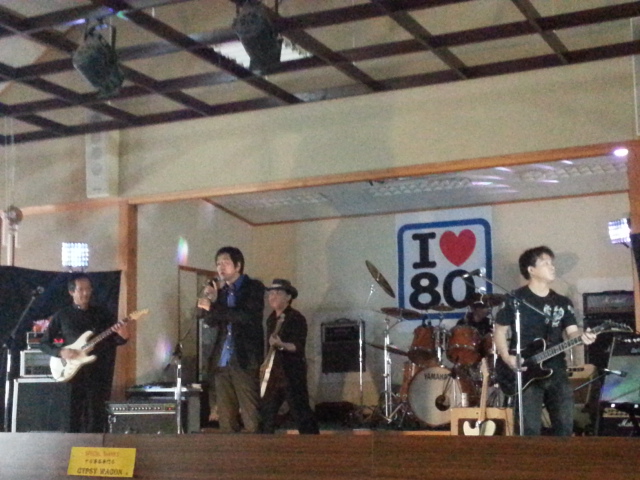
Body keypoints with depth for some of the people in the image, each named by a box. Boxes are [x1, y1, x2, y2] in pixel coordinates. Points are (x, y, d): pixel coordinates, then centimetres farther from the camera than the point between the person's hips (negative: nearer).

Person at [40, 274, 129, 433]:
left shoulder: (103, 314, 8)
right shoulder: (62, 315, 5)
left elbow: (114, 341, 5)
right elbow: (44, 343, 8)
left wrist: (123, 336, -18)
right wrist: (60, 352, -11)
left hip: (97, 374, 1)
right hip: (71, 373, 0)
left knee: (95, 419, 0)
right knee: (72, 417, 2)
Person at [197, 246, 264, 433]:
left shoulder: (254, 287, 0)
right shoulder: (221, 290, 16)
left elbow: (247, 316, -14)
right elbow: (211, 321, 11)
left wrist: (213, 307, -15)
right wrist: (210, 300, -7)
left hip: (244, 360, -6)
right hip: (222, 360, 6)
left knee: (251, 416, -7)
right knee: (225, 416, 6)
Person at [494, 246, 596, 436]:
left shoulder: (563, 302, 12)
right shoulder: (515, 299, -2)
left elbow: (571, 331, 6)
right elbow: (500, 330, 1)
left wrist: (582, 336, -18)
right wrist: (506, 357, -14)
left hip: (557, 371, 5)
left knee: (565, 426, 3)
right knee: (531, 429, -6)